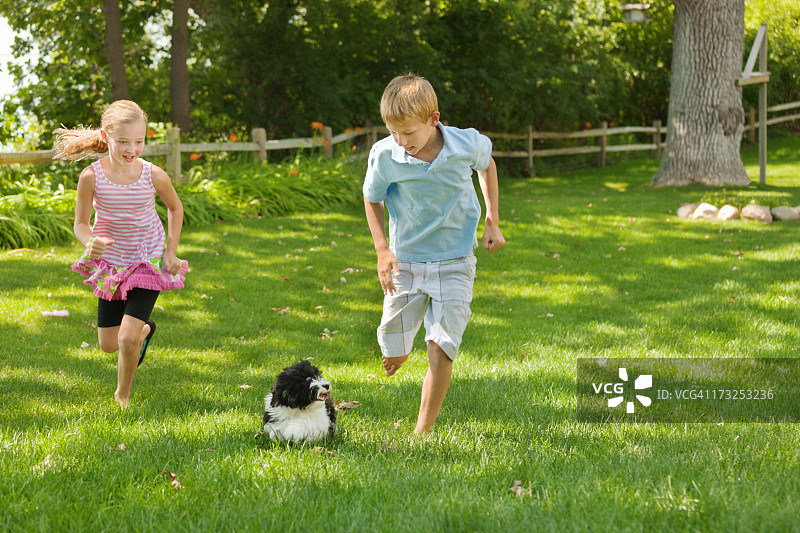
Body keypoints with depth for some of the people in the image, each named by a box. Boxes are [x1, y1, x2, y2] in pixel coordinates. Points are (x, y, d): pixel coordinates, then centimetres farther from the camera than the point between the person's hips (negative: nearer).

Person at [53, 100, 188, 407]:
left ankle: (123, 395, 13)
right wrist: (90, 242, -30)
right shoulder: (91, 177, -19)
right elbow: (80, 223, -7)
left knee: (127, 339, -16)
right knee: (108, 344, 12)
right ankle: (144, 330, 48)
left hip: (148, 263, -2)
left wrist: (171, 252, -1)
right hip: (111, 264, 2)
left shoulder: (153, 176, -18)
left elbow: (175, 208, 3)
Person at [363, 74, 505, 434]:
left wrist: (492, 222, 8)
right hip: (406, 261, 1)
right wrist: (382, 249, -7)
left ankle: (423, 433, -1)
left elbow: (486, 163, 11)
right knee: (394, 355, 4)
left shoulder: (468, 145, -16)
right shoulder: (384, 155, -16)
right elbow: (371, 198, 4)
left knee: (441, 350, -12)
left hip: (454, 263, -1)